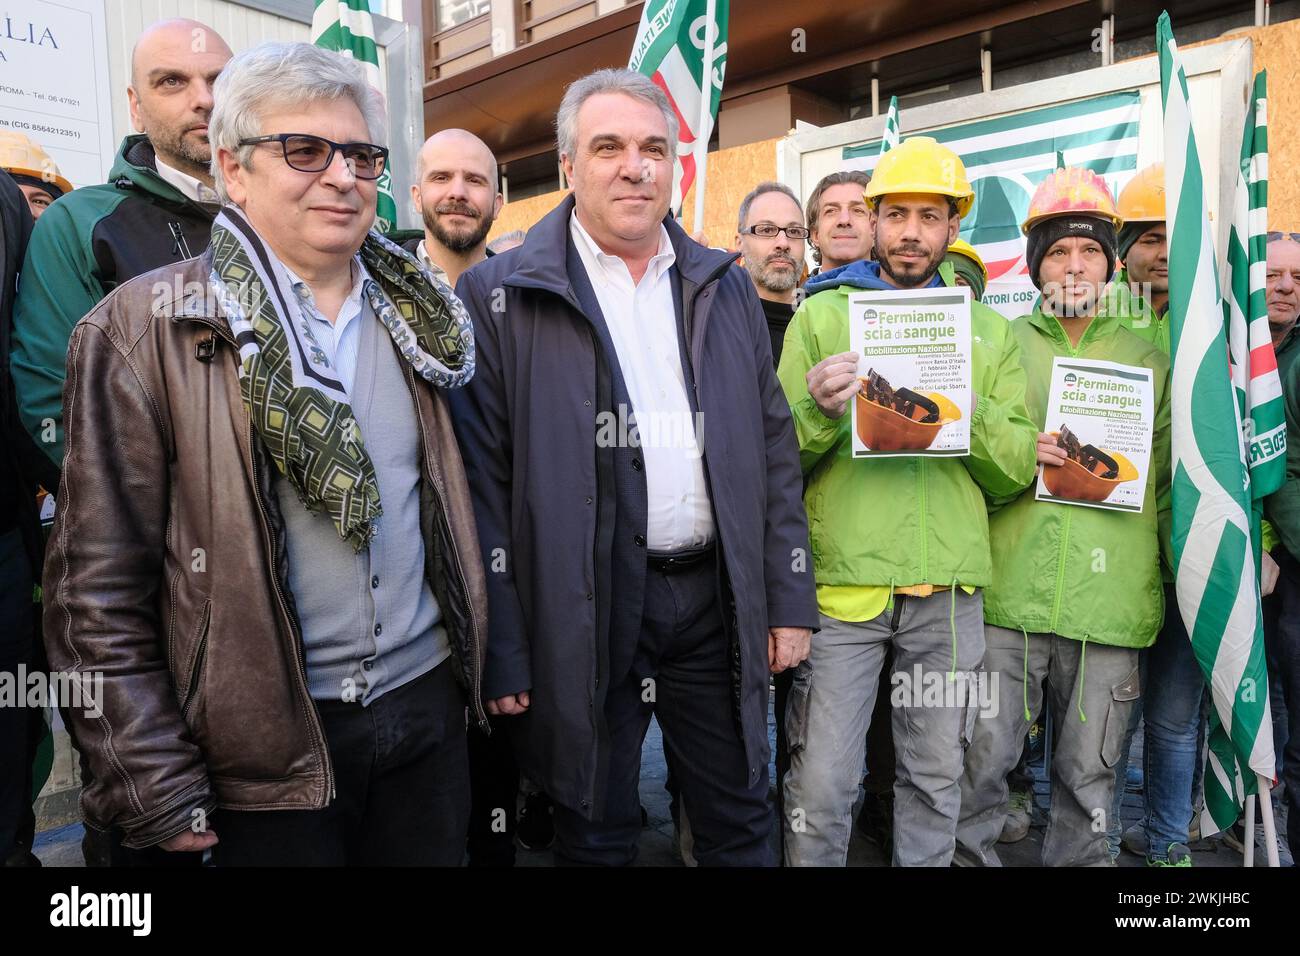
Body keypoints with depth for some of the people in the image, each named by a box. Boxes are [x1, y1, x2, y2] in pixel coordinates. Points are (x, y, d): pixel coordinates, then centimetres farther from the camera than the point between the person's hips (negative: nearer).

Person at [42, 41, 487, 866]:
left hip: (428, 702, 5)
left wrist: (483, 662, 11)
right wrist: (157, 789, -9)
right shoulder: (145, 329, -9)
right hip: (269, 738, -4)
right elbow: (98, 588, -9)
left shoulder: (413, 317, 5)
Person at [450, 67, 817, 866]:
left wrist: (790, 599, 6)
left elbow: (774, 448, 9)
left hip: (717, 598, 4)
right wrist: (500, 646, -8)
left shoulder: (726, 287, 9)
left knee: (741, 826, 17)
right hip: (581, 613, -3)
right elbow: (483, 476, -6)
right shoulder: (502, 296, -3)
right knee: (597, 835, 15)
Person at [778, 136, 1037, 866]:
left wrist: (970, 411, -12)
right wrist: (819, 411, -19)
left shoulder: (990, 332, 13)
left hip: (949, 587, 3)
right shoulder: (821, 314, 6)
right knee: (823, 784, 1)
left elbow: (1017, 471, 6)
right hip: (842, 579, -2)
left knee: (937, 777, 14)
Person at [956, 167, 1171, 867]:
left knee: (1089, 771, 11)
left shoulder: (1148, 361, 13)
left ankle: (1078, 860, 30)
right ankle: (972, 854, 24)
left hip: (1111, 602, 2)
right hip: (1008, 597, -1)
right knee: (983, 758, 3)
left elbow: (1168, 487, 14)